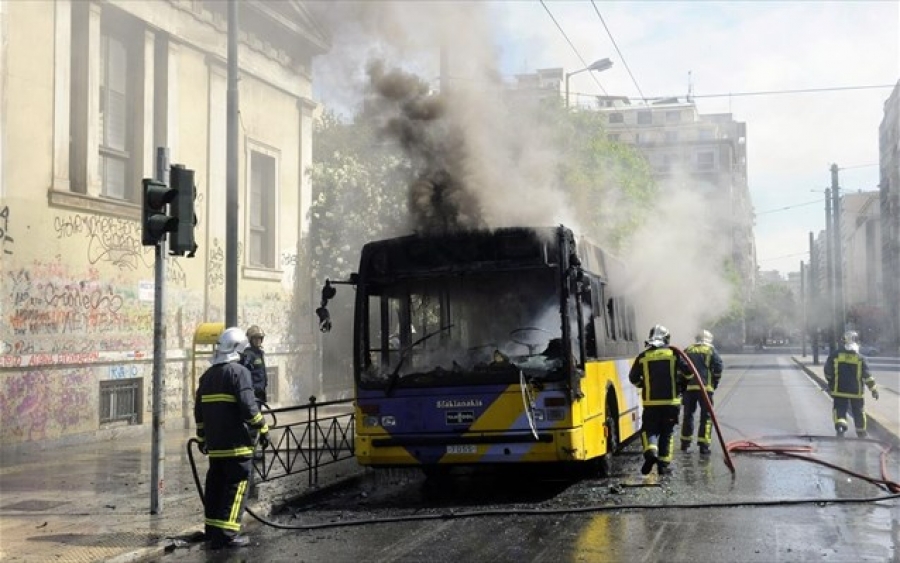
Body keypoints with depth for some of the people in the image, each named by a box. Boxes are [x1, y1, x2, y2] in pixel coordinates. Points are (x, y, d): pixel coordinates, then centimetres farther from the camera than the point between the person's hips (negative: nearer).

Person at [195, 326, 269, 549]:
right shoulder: (239, 372, -10)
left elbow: (199, 410, 19)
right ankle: (226, 534, -8)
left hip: (215, 444, 8)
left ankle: (212, 530, 22)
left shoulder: (208, 375, 14)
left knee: (215, 485, 15)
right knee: (236, 486, -4)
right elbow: (248, 406, -17)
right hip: (237, 444, -8)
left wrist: (202, 437, 27)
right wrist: (262, 429, -7)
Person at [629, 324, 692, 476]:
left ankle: (651, 452, -19)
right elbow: (688, 372, -3)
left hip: (651, 402, 0)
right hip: (671, 401, 0)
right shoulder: (674, 354, -2)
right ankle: (664, 464, 9)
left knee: (649, 429, 9)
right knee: (667, 433, 11)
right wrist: (681, 385, 16)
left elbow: (633, 378, 7)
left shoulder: (643, 357, 0)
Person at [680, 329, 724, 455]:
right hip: (705, 387, -3)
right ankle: (703, 445, -4)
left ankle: (685, 443, 22)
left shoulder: (687, 351, 13)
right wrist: (715, 383, 8)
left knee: (688, 414, 15)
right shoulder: (711, 350, 4)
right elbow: (718, 366, -5)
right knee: (706, 416, 2)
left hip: (688, 387, 3)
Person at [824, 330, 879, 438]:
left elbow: (828, 372, 3)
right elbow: (867, 376, -8)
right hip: (856, 391, 0)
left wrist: (830, 383, 19)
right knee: (858, 411, 15)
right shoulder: (860, 358, -7)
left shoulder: (834, 355, -5)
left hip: (839, 390, 0)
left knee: (840, 409, 3)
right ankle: (861, 431, 27)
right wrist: (873, 389, -2)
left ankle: (840, 425, -23)